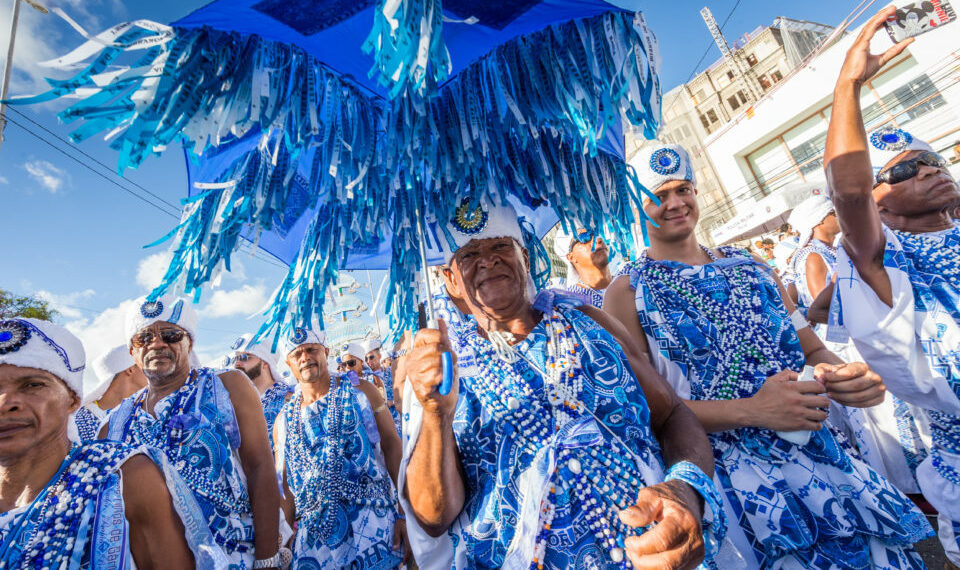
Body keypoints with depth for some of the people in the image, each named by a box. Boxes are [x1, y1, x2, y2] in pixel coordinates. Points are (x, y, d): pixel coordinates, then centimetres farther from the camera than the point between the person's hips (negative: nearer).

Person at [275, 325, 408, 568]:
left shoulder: (360, 391, -2)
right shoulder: (284, 420, 7)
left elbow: (392, 447, -5)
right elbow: (286, 486, 14)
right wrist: (292, 536, 9)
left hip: (372, 520, -3)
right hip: (314, 531, 3)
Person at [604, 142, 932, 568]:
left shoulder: (749, 266, 8)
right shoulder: (627, 292, -10)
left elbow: (811, 349, 11)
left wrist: (846, 374, -11)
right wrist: (750, 411, -23)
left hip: (821, 455, 5)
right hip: (732, 480, -5)